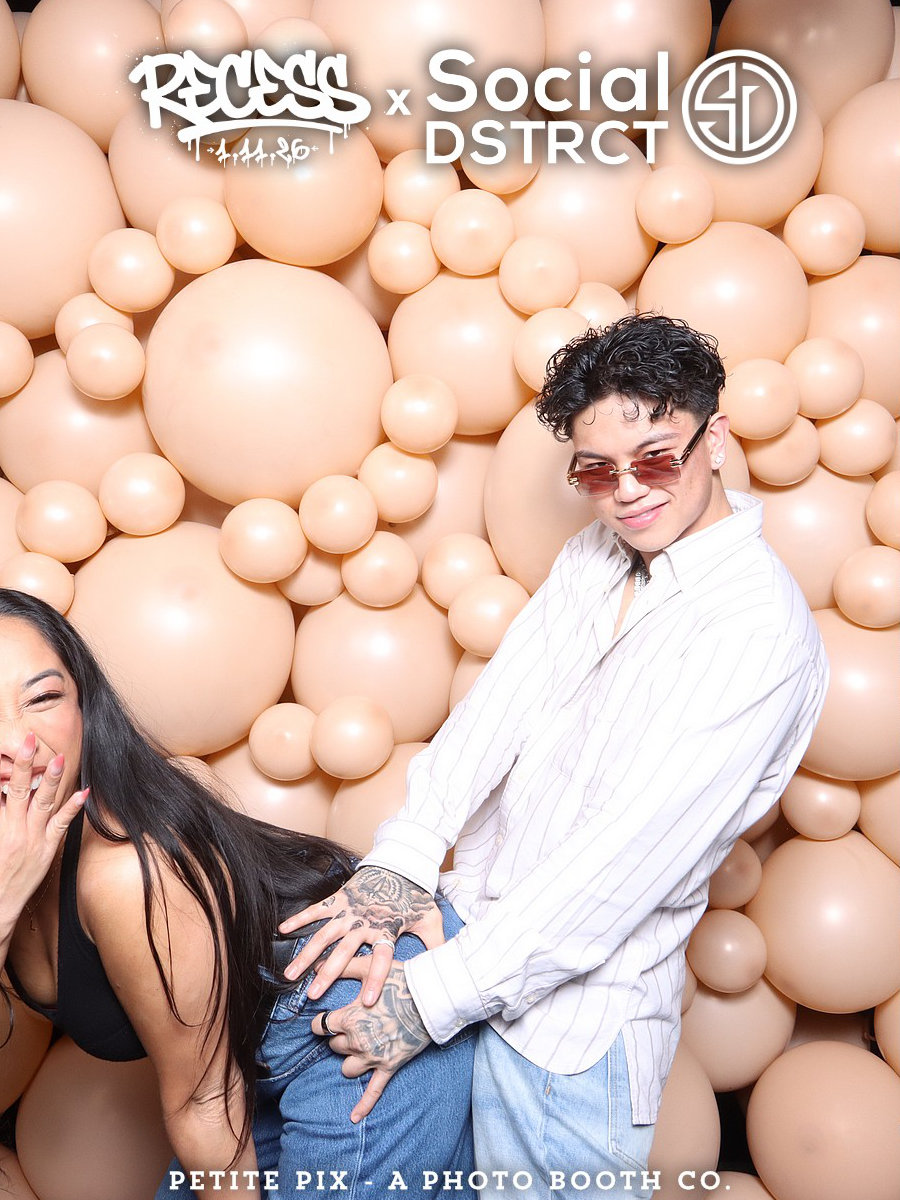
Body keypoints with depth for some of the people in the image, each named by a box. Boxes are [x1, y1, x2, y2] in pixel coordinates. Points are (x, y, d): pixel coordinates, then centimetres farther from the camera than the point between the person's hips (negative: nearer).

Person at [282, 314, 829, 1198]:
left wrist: (433, 997, -22)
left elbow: (628, 855, -25)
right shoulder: (591, 558, 3)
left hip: (574, 1010, -6)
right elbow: (497, 703, -6)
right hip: (470, 924, 6)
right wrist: (396, 865, -19)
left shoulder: (761, 632, -21)